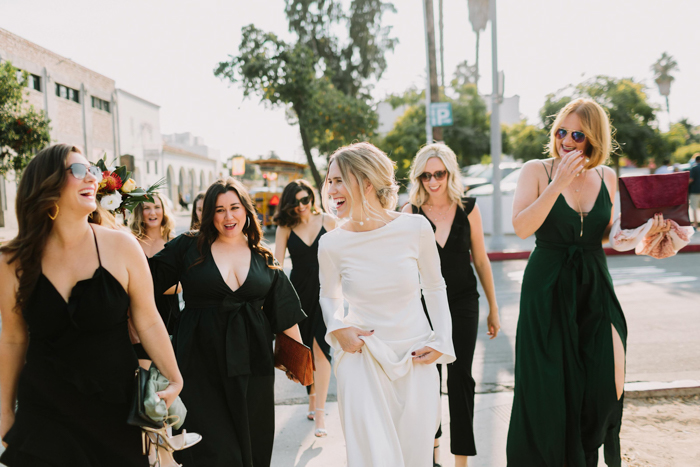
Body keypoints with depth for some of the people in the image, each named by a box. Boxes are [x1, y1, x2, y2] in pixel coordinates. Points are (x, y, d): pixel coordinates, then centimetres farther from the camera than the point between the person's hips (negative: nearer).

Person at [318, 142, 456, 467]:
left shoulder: (416, 228, -8)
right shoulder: (332, 244, -7)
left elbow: (435, 288, 6)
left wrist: (442, 341, -1)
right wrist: (337, 328, -7)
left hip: (416, 358, 1)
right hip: (361, 358, -1)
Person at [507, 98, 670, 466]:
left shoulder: (606, 177, 7)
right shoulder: (536, 171, -4)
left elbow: (608, 235, 17)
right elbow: (522, 227, -18)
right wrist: (559, 182, -22)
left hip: (595, 288, 4)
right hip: (548, 290, -3)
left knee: (610, 384, -1)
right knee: (549, 387, 2)